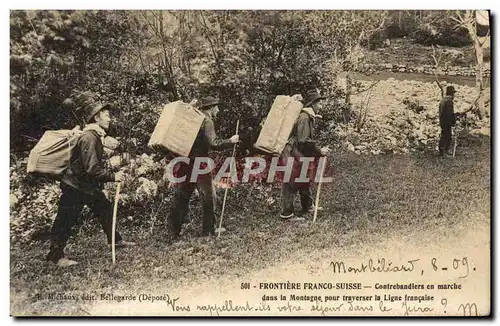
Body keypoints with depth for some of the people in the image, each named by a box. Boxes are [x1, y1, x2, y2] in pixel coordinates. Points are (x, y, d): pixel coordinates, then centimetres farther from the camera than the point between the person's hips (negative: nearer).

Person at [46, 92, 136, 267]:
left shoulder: (95, 135, 6)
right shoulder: (88, 138, -25)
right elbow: (92, 169, -30)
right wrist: (113, 177, -23)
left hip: (88, 185, 10)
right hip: (75, 186, -10)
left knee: (105, 208, 16)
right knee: (65, 221, 0)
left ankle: (115, 240, 30)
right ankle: (55, 255, 10)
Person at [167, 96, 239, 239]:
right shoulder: (207, 121, -9)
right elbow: (213, 143, -18)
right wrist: (230, 141, -9)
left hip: (184, 162, 8)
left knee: (180, 197, 11)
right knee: (207, 198, 4)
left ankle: (173, 231, 14)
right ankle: (209, 231, 9)